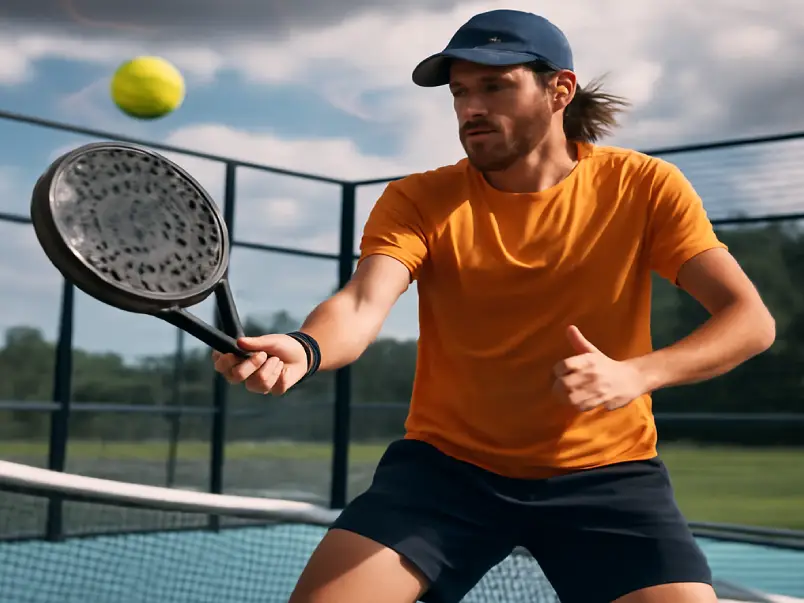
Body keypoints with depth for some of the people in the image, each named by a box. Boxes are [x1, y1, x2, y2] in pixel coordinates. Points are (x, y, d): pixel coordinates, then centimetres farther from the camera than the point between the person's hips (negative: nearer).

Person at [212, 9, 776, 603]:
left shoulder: (643, 187, -7)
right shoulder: (419, 200, -6)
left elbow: (752, 319, -12)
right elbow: (361, 306, -22)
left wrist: (635, 374, -29)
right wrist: (304, 349, -46)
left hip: (605, 470, 0)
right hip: (447, 463, 1)